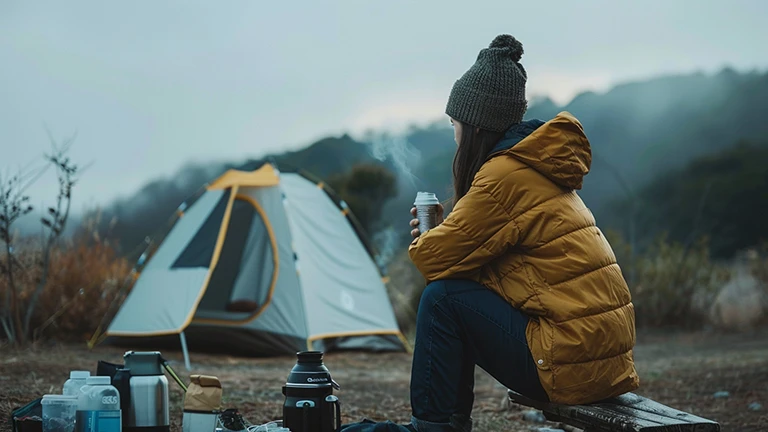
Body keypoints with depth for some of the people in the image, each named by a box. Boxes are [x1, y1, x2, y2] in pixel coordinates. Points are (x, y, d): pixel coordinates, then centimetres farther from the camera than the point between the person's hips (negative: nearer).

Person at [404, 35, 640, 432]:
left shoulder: (505, 173, -15)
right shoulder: (538, 166, 15)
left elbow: (441, 257, -9)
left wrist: (420, 244, 12)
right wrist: (439, 233, 6)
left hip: (569, 362, -10)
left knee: (443, 298, -7)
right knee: (462, 297, 18)